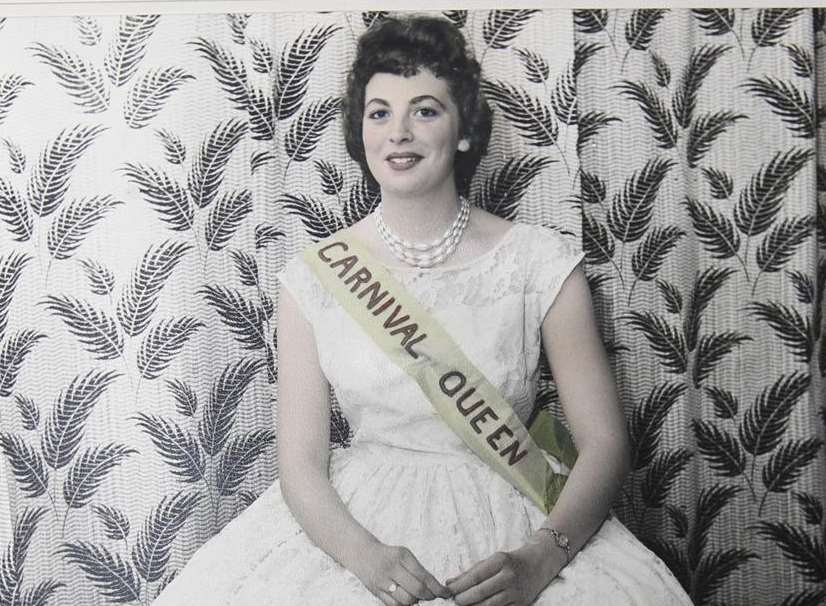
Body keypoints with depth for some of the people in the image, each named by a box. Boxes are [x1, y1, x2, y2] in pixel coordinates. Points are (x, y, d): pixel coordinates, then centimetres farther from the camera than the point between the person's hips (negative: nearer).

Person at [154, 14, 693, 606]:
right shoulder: (314, 275, 0)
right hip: (357, 520, 1)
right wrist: (361, 553, -19)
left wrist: (541, 558, -19)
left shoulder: (541, 263, -4)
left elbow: (604, 444, -4)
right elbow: (301, 462, -2)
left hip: (509, 523, 0)